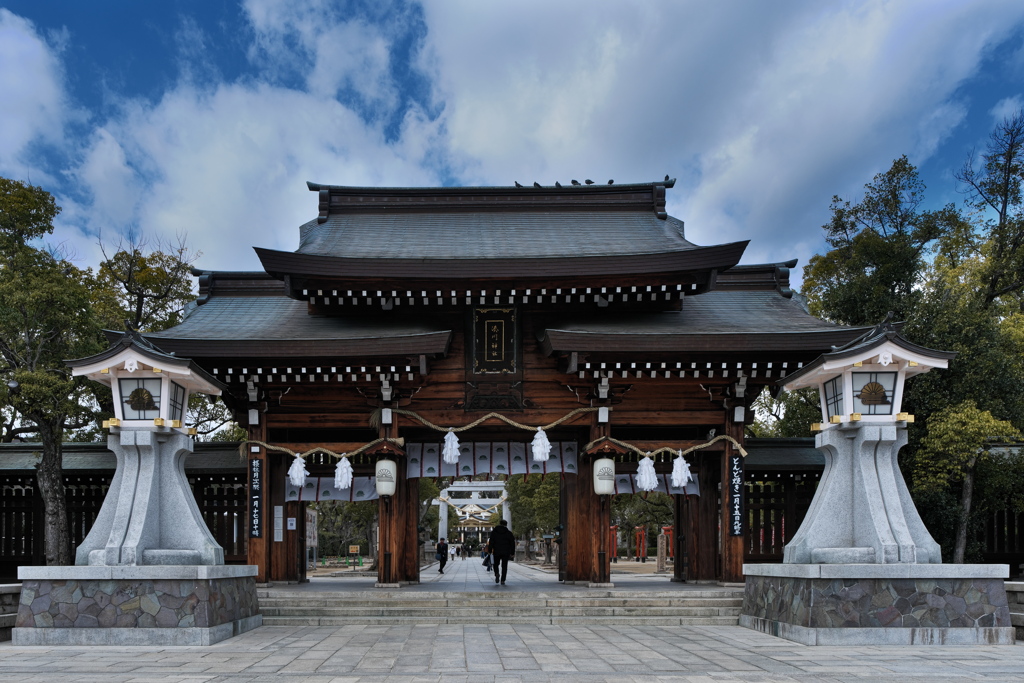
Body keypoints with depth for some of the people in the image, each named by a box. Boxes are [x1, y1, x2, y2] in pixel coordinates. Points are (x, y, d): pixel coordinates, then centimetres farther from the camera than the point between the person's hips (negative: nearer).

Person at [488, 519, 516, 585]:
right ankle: (502, 580, -2)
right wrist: (512, 553, 8)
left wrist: (490, 551, 1)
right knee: (504, 566, 5)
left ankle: (496, 574, -13)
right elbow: (512, 544, 3)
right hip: (506, 552, 0)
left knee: (496, 564, 15)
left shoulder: (494, 532, 3)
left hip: (496, 552, 0)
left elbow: (491, 542, -1)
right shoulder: (509, 533, 3)